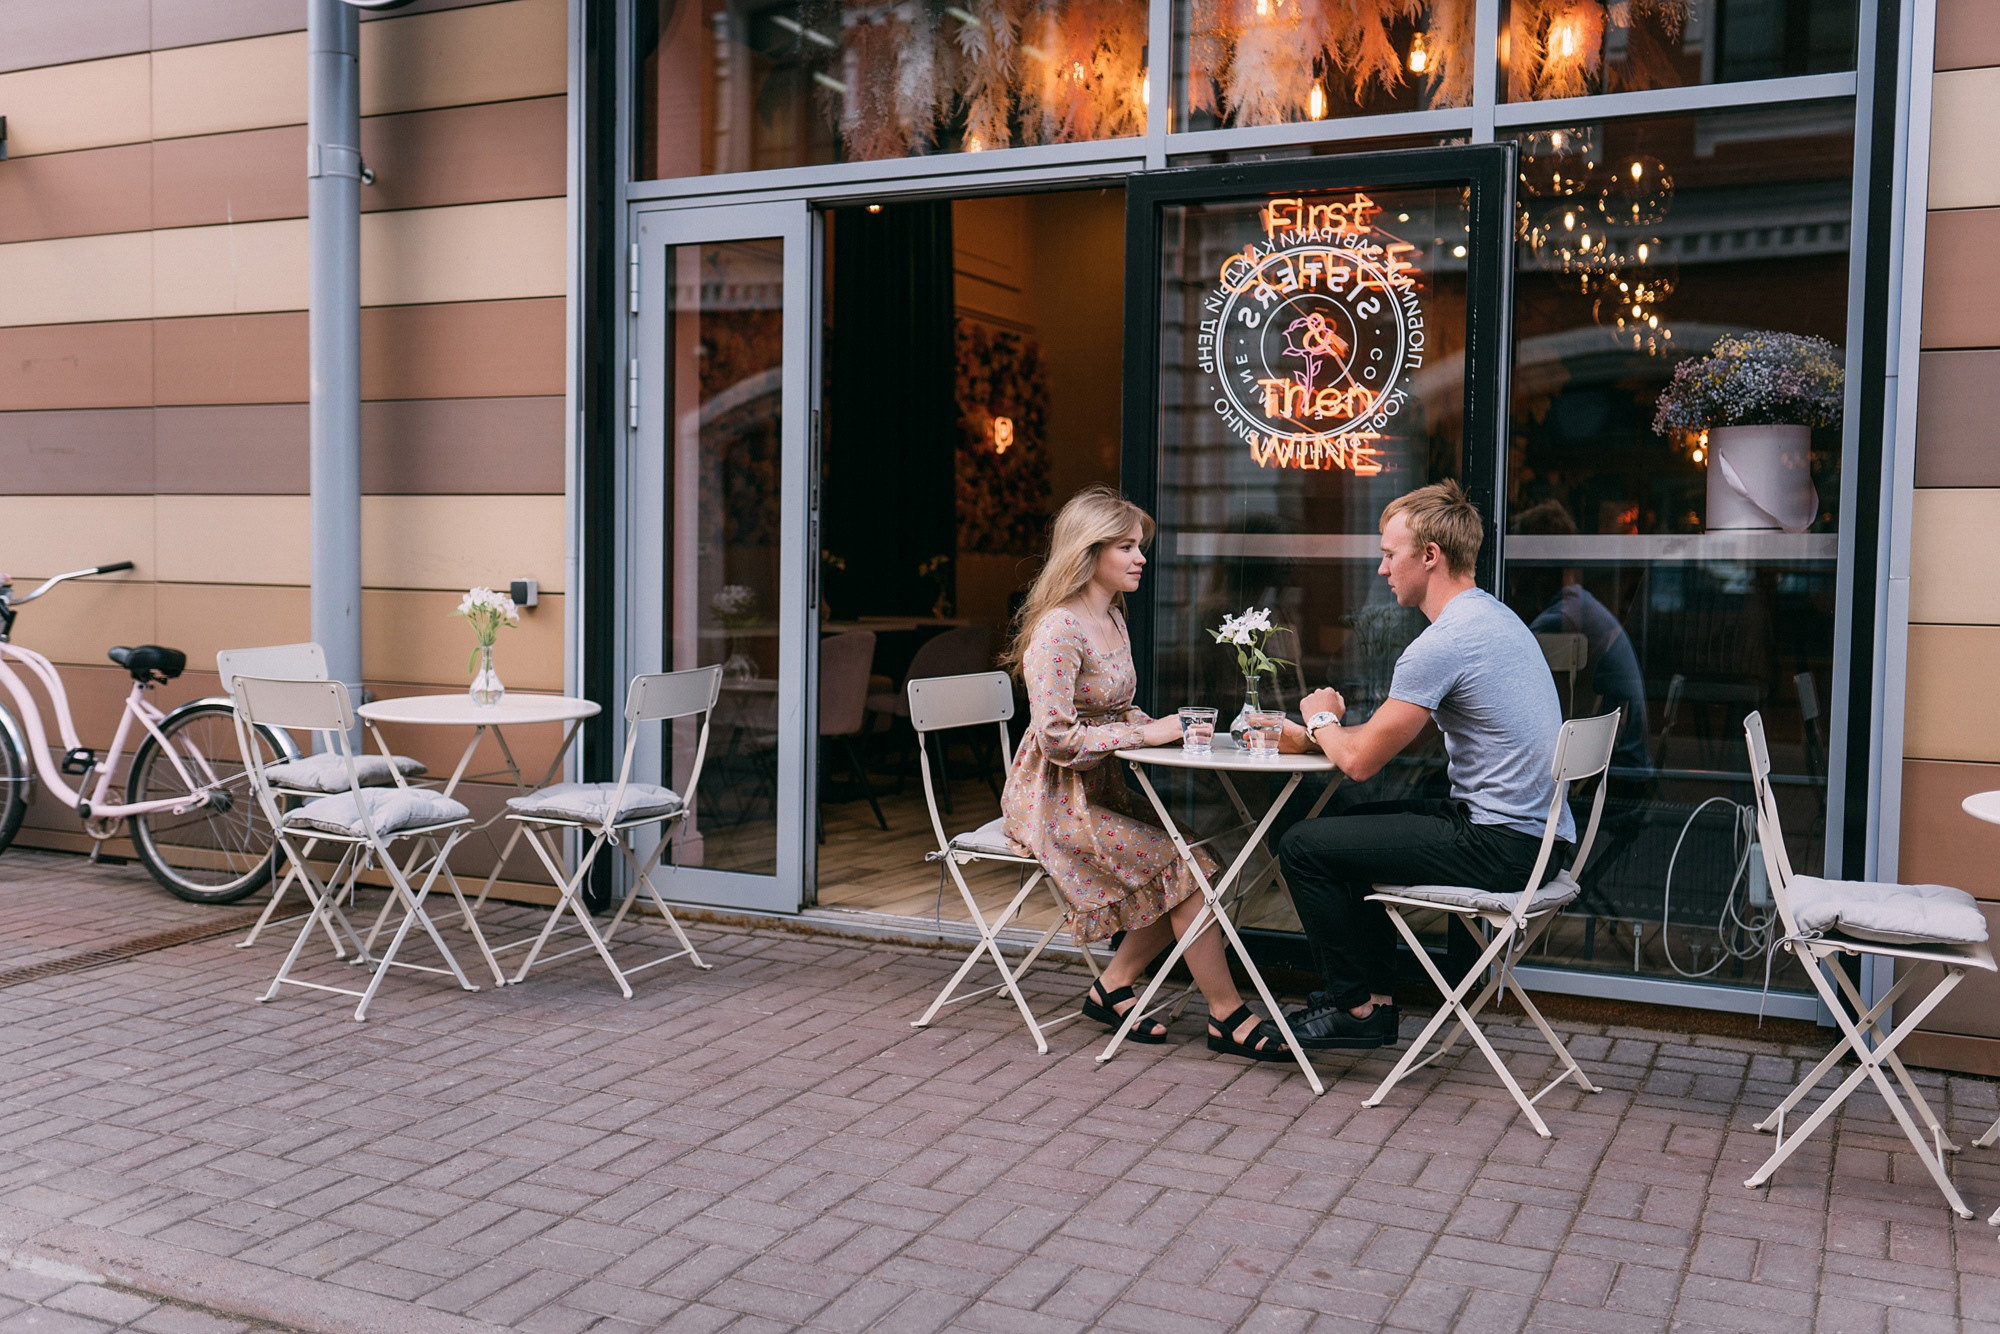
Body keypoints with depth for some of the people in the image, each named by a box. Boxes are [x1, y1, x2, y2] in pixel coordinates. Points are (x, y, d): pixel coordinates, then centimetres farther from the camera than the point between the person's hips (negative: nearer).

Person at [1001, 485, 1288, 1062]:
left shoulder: (1113, 619, 12)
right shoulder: (1059, 630, -18)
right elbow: (1057, 739, -23)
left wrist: (1167, 727, 1)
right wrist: (1146, 733, -20)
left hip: (1100, 791, 9)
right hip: (1054, 803, -9)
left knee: (1187, 857, -10)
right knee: (1182, 865, -18)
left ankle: (1112, 988, 3)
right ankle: (1228, 1018, -6)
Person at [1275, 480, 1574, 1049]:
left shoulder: (1444, 642, -19)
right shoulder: (1493, 614, 14)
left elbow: (1360, 761, -14)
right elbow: (1388, 735, 23)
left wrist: (1321, 719, 7)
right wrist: (1309, 736, 20)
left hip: (1500, 847, -10)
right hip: (1539, 834, 10)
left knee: (1304, 845, -4)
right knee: (1353, 827, 27)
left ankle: (1356, 1007, 10)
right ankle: (1378, 1000, 27)